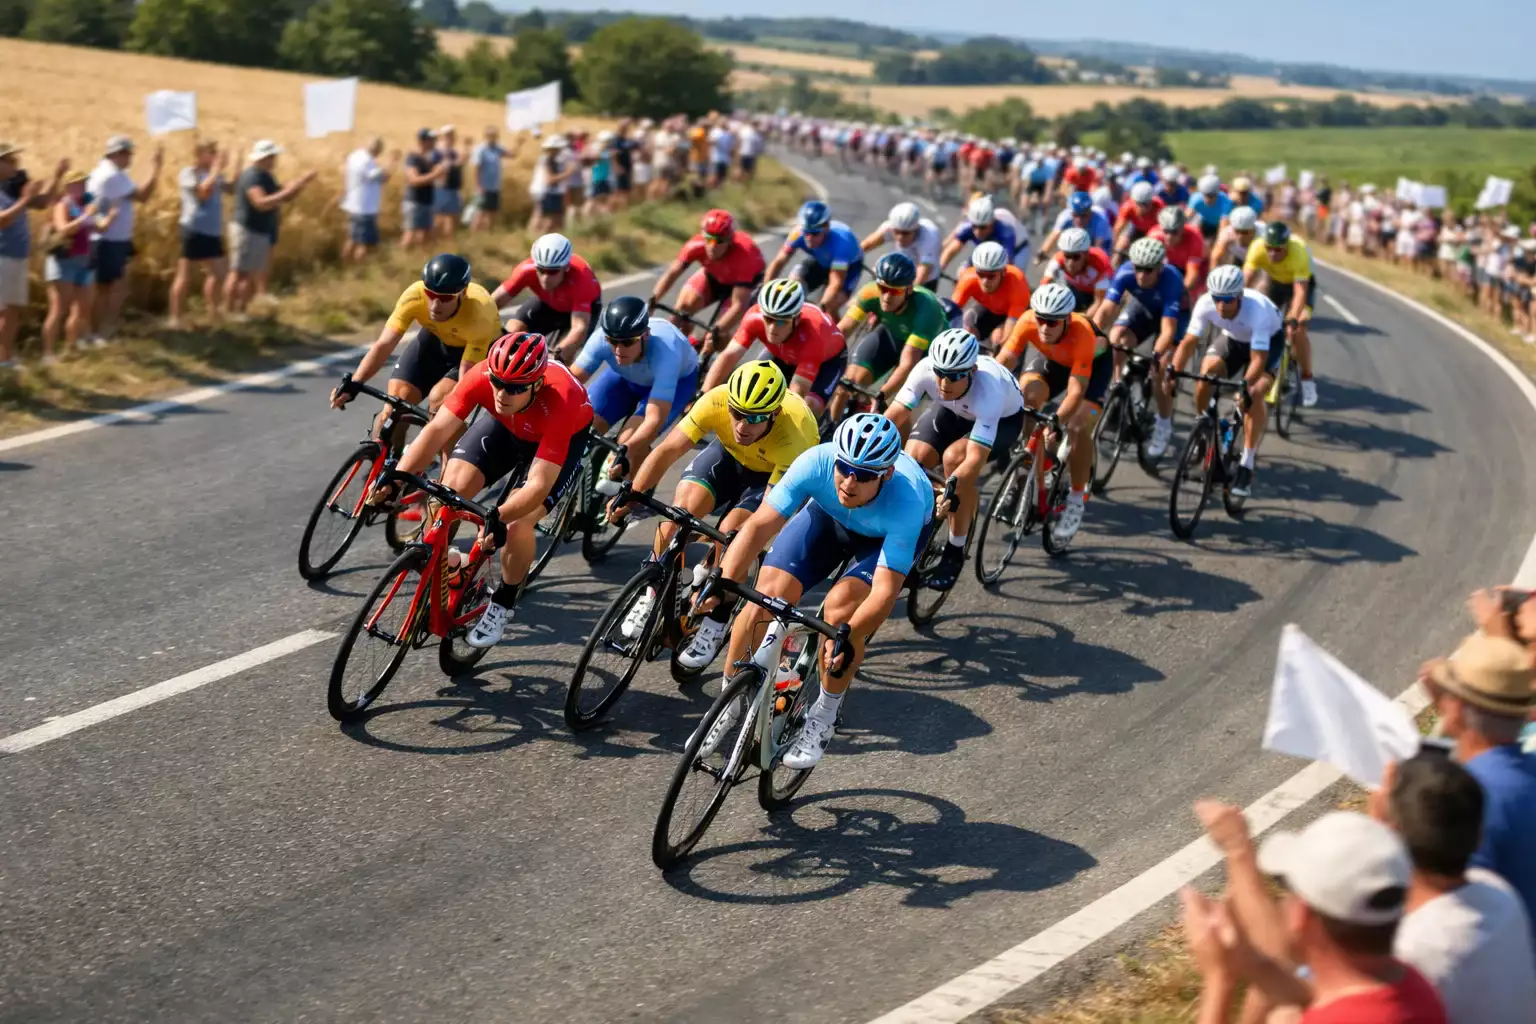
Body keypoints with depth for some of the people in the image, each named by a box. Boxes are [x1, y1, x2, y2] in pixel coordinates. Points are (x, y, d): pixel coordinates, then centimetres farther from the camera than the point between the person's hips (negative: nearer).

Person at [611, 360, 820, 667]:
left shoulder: (793, 436, -41)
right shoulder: (718, 400, -34)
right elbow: (669, 449, -31)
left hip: (779, 473, -3)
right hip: (731, 454, 3)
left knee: (732, 532, -26)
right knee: (682, 506, -22)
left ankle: (715, 625, -7)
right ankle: (653, 595, -2)